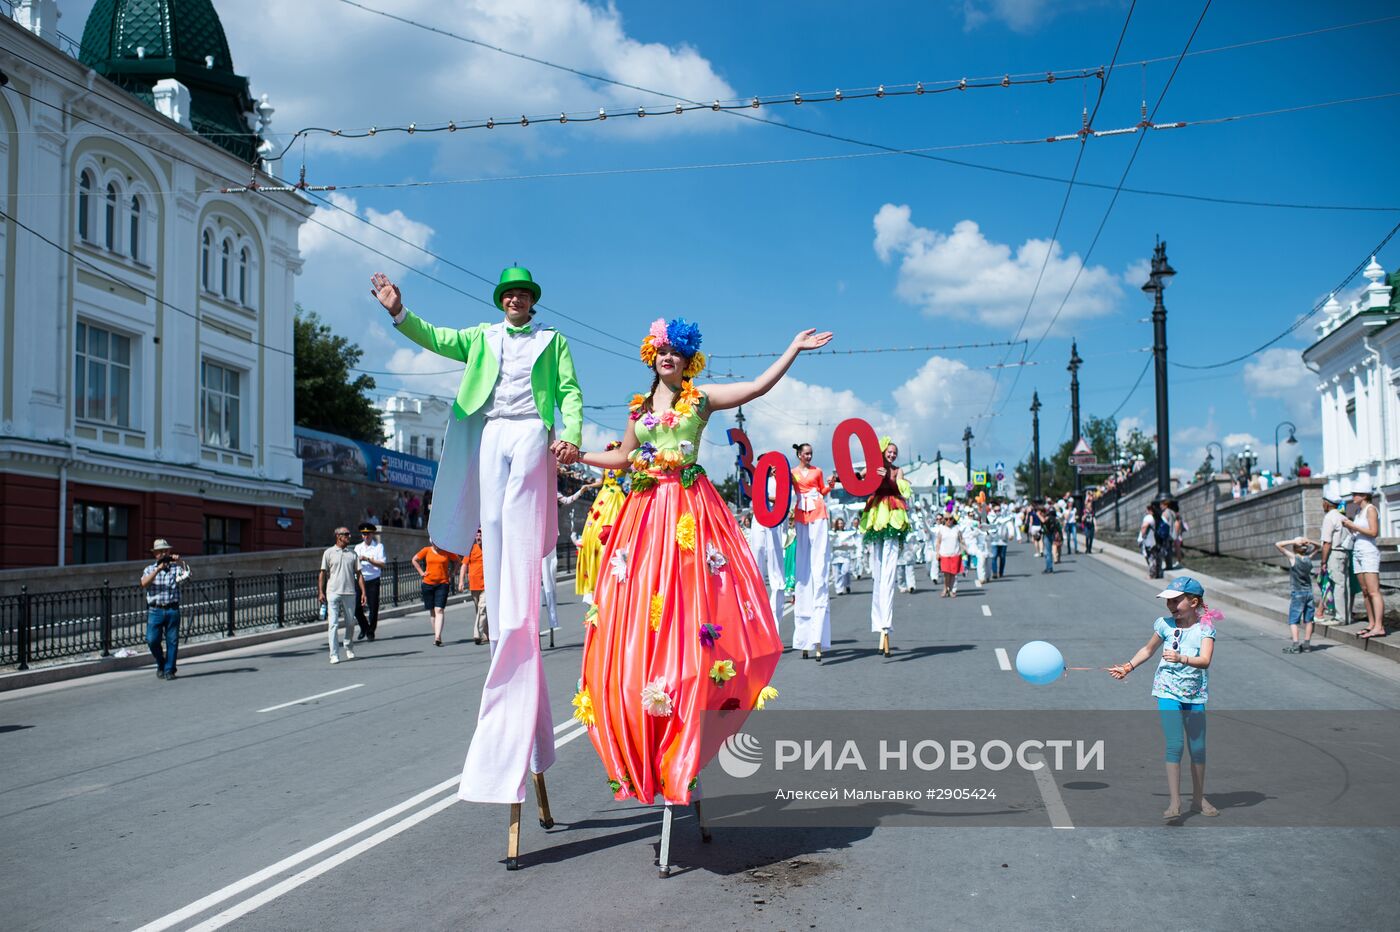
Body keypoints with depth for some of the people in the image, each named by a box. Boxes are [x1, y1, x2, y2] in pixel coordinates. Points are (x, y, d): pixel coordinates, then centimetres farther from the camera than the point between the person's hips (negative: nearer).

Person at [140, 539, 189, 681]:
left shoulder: (175, 568, 10)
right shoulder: (149, 569, 12)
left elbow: (186, 574, -9)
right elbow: (144, 583, -7)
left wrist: (181, 561, -22)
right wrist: (157, 569, -14)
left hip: (172, 610, 0)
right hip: (155, 610, 0)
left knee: (172, 641, 0)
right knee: (152, 640, -8)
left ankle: (169, 670, 9)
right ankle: (161, 664, 16)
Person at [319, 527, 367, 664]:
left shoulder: (352, 553, 11)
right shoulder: (329, 552, 4)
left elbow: (358, 574, 10)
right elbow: (322, 573, 2)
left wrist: (363, 592, 2)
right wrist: (320, 592, -7)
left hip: (350, 592, 3)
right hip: (333, 593, -3)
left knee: (350, 623, 10)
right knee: (333, 624, -7)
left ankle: (348, 646, 34)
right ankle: (334, 655, -6)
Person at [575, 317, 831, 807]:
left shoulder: (701, 398, 7)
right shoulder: (639, 407, 18)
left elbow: (758, 385, 1)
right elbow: (623, 457, 25)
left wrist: (793, 349, -2)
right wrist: (577, 454, 17)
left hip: (689, 512, -3)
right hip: (645, 512, 3)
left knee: (687, 611, -9)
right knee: (637, 617, -2)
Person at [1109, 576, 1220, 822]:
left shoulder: (1205, 627, -7)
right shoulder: (1165, 624, -1)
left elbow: (1205, 660, -22)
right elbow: (1148, 649, 18)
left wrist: (1181, 658, -37)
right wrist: (1128, 667, 14)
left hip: (1195, 696, 1)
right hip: (1168, 692, -1)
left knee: (1198, 748, 10)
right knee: (1174, 745, -12)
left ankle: (1198, 799, 29)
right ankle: (1174, 803, -10)